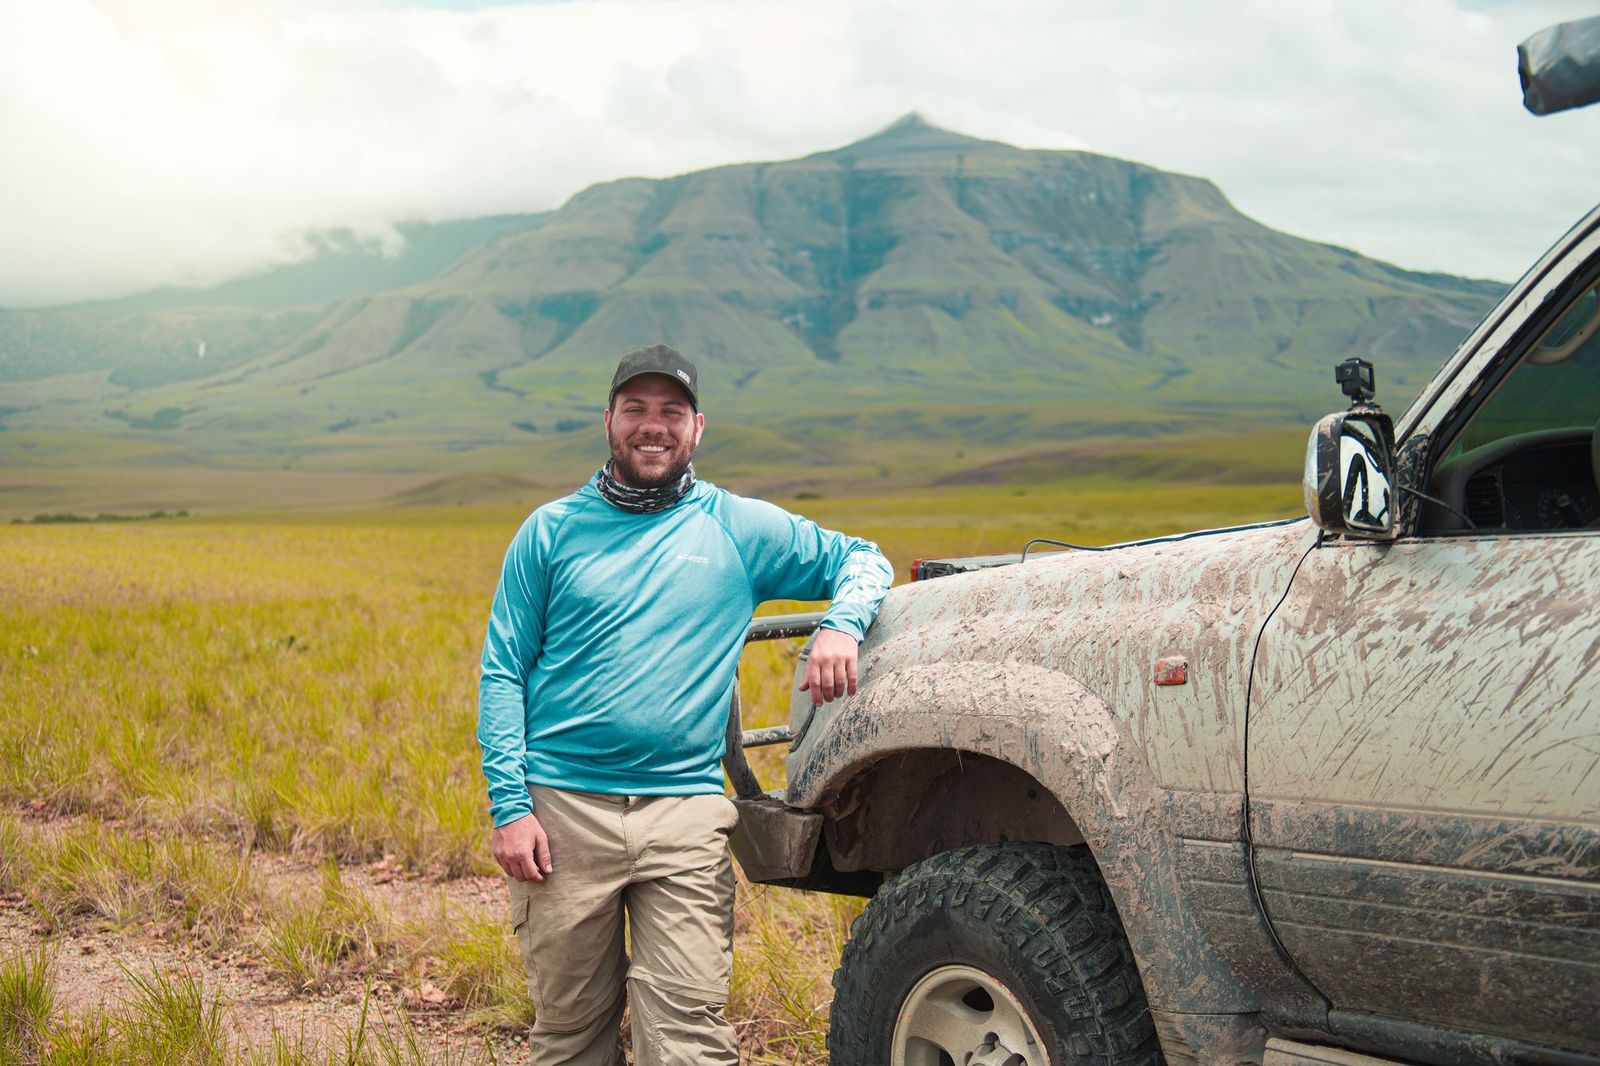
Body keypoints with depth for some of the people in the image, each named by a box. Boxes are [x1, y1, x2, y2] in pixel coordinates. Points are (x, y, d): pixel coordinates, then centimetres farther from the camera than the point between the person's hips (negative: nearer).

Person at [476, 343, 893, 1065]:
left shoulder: (739, 528, 9)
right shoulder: (552, 531, 8)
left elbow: (862, 559, 17)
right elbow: (502, 672, 5)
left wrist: (841, 626, -7)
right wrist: (509, 806, -6)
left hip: (684, 812, 0)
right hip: (563, 809, 0)